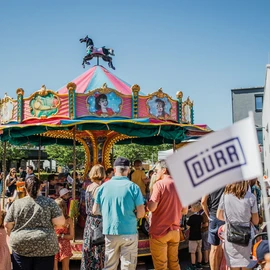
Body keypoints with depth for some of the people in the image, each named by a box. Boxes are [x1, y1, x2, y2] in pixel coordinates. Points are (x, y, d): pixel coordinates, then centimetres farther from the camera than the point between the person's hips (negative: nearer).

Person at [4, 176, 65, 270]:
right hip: (45, 246, 0)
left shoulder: (16, 203, 1)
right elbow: (60, 222, -8)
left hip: (21, 246, 1)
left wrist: (14, 237, 23)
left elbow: (7, 225, 5)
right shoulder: (49, 202, -2)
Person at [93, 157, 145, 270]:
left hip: (110, 232, 3)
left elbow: (95, 211, 6)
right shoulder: (133, 187, -9)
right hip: (129, 232, -3)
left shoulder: (103, 187, -1)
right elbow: (141, 213, -9)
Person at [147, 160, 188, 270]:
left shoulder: (159, 184, -13)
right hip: (175, 231, 6)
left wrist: (147, 202, 0)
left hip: (159, 231, -6)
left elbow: (152, 208, -20)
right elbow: (185, 211, 11)